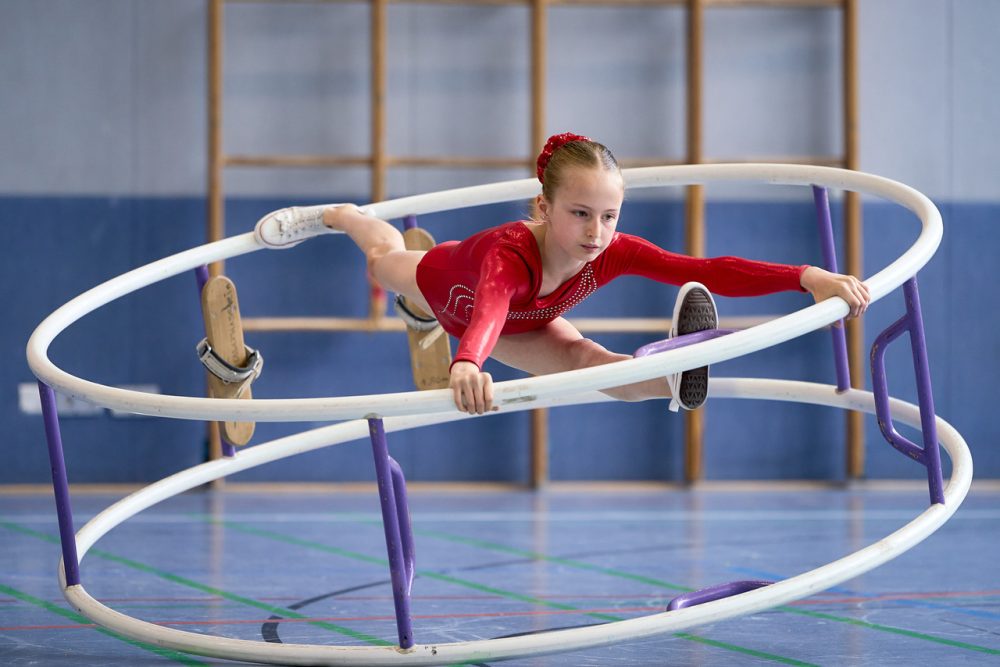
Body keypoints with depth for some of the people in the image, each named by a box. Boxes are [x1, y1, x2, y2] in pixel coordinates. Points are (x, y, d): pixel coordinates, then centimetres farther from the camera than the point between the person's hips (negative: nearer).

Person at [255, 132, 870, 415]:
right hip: (443, 286, -2)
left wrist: (807, 276, -69)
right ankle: (340, 216, 63)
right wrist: (468, 362, -102)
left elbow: (709, 272, -55)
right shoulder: (509, 253, -56)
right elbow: (488, 308, -79)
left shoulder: (615, 253, -44)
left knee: (583, 357, -32)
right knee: (385, 259, 34)